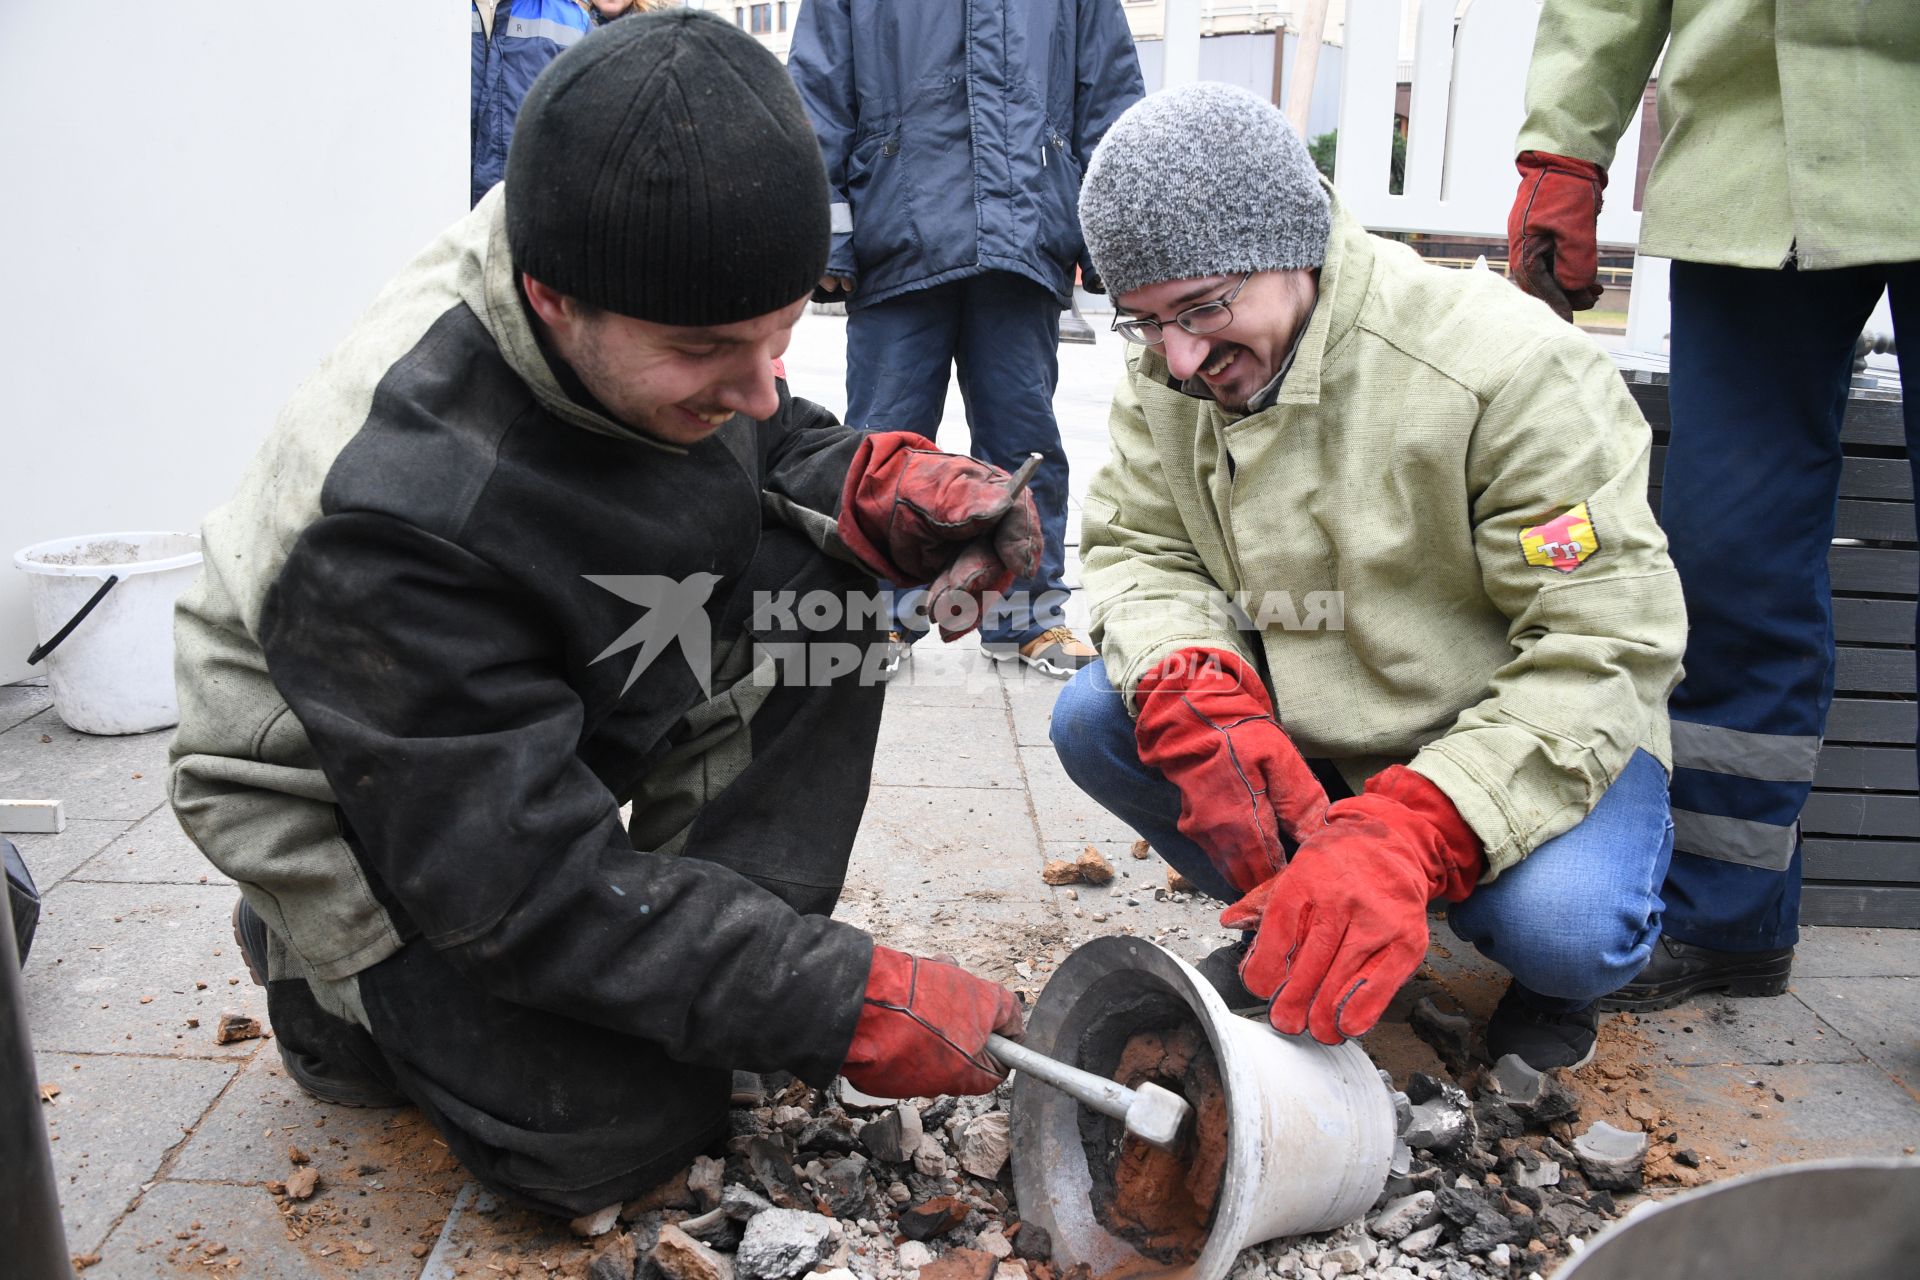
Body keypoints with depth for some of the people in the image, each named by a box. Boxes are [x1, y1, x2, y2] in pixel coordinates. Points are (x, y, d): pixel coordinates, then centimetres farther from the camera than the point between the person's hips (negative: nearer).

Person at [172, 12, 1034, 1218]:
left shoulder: (664, 285, -20)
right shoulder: (392, 509, -38)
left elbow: (764, 442, 1)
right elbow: (521, 881, -31)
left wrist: (879, 485, -23)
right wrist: (843, 1005, -31)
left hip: (559, 700, 6)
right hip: (359, 807, -5)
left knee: (818, 585, -18)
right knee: (618, 1125, -15)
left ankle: (723, 940, -3)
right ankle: (336, 975, 11)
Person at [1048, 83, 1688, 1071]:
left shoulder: (1504, 364, -26)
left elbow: (1604, 648, -26)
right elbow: (1138, 550, -6)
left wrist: (1409, 835, -39)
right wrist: (1200, 703, -30)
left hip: (1514, 732, -4)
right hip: (1297, 734, 5)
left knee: (1563, 928, -33)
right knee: (1094, 719, -16)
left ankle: (1551, 975, 7)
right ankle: (1287, 923, 7)